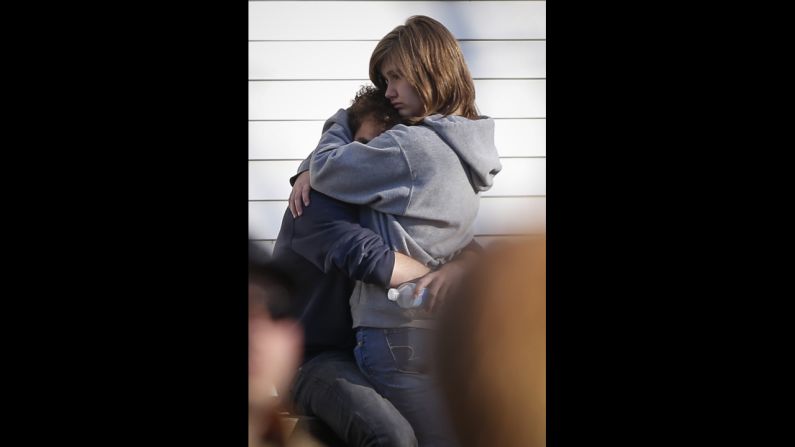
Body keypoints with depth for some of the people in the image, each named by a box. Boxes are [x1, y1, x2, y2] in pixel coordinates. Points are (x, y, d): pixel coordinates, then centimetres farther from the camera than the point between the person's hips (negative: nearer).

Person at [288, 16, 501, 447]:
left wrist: (340, 121, 10)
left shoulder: (412, 147, -17)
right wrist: (310, 169, 7)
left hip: (397, 330, -9)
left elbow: (330, 169, -8)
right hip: (443, 324, 9)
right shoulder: (459, 145, 12)